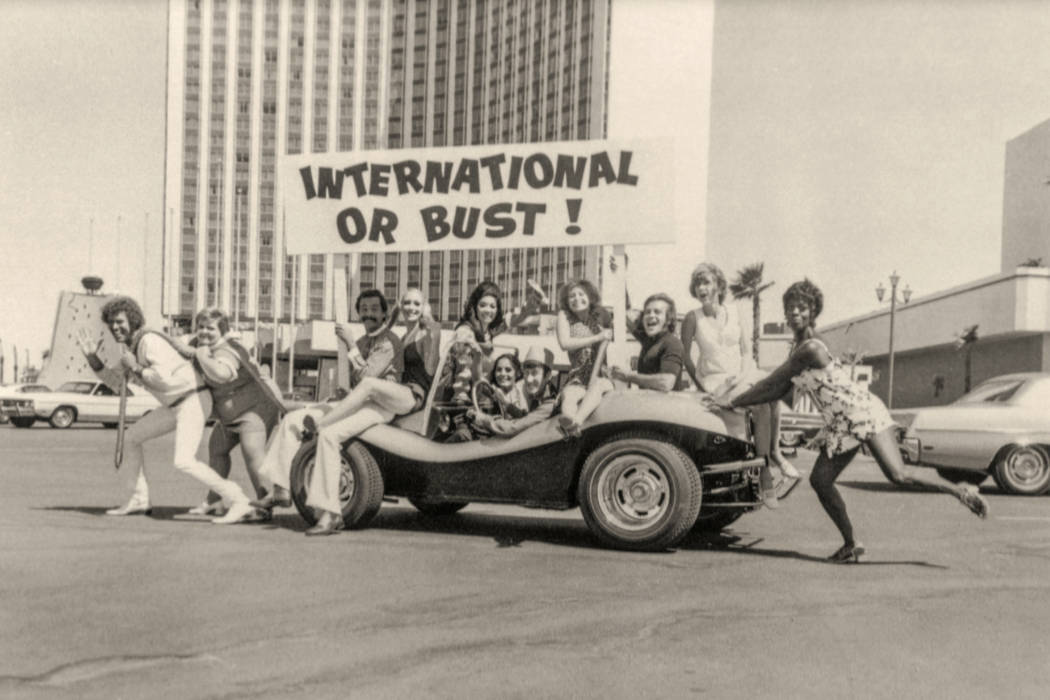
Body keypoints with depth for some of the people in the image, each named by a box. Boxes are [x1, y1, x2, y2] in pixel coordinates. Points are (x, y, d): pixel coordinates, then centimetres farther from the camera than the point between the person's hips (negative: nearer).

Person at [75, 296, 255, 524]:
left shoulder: (150, 341, -20)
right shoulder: (130, 344, 10)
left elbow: (163, 379, -30)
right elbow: (114, 379, 19)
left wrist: (134, 368, -16)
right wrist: (91, 356, 7)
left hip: (194, 400, -10)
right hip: (176, 404, 10)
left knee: (184, 462, -22)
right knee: (131, 438, 14)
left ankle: (238, 502, -19)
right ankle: (139, 501, 22)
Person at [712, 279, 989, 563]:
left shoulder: (810, 349, -18)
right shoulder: (799, 349, 11)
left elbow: (770, 382, -16)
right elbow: (778, 390, 13)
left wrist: (732, 401, -10)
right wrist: (738, 403, 7)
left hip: (862, 411, -9)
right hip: (840, 424, 9)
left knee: (898, 475, -18)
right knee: (820, 480, -1)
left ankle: (962, 492, -1)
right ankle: (851, 544, 8)